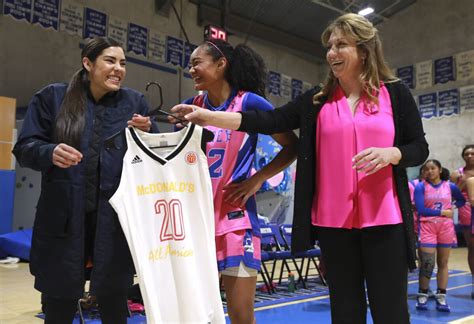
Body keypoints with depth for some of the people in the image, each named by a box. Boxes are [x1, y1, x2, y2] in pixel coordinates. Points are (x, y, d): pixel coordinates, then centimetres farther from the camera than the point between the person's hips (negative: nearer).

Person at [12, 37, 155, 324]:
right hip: (64, 218, 0)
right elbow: (24, 149, 1)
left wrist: (147, 135, -12)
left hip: (115, 220, 1)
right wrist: (50, 152, -19)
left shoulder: (135, 102, 8)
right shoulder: (53, 97, 5)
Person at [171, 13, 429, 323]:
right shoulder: (316, 101, 7)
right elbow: (270, 121, -2)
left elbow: (419, 148, 6)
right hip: (334, 220, 2)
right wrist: (208, 116, -12)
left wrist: (389, 153, -17)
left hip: (383, 219, -2)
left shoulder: (396, 94, 3)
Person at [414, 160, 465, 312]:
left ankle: (441, 296, 15)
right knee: (427, 262, -7)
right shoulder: (420, 187, -4)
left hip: (446, 227, 3)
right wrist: (442, 212, -11)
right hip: (427, 227, -3)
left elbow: (462, 200, 22)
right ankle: (422, 294, 9)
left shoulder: (450, 186, 6)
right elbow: (420, 209, -12)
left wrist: (453, 207, 3)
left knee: (443, 263, 7)